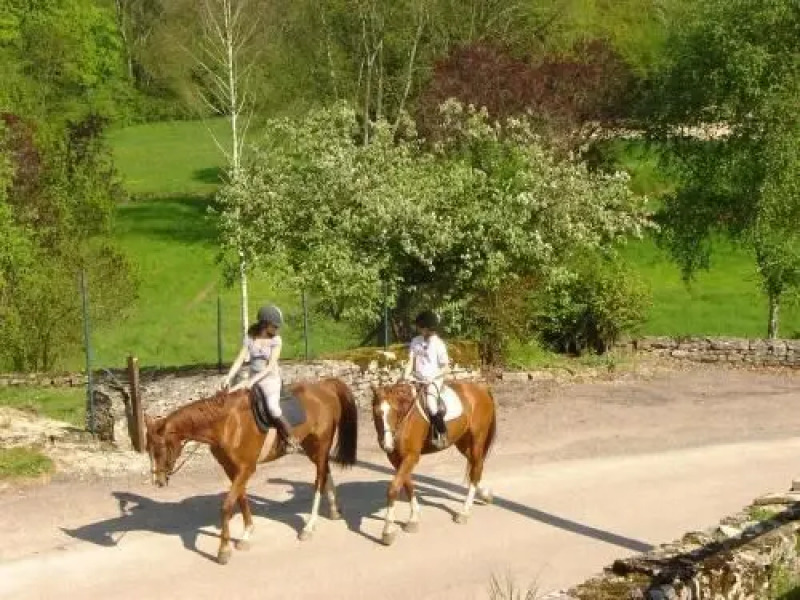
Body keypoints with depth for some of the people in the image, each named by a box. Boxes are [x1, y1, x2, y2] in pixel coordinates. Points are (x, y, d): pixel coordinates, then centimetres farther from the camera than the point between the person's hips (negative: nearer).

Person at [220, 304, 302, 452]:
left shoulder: (276, 340, -6)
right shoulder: (249, 338, 3)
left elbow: (271, 366, -14)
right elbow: (240, 360, -3)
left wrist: (253, 380, -25)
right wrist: (228, 378, -18)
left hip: (270, 379, -5)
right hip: (252, 380, 5)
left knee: (273, 408, -29)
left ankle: (292, 440, -14)